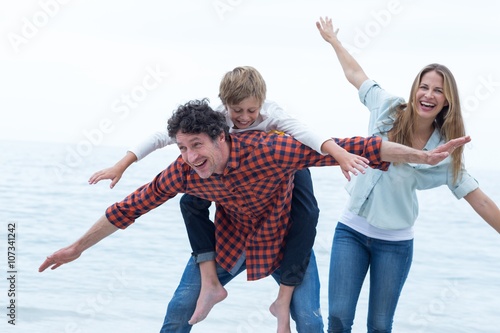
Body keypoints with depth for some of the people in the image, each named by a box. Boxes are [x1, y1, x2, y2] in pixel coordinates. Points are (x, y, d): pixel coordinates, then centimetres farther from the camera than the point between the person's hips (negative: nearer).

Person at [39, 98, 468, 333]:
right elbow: (129, 208, -12)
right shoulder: (182, 172, -25)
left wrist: (423, 156, -39)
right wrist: (76, 249, -6)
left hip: (284, 237, -2)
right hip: (228, 238, 3)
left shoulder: (268, 150, -38)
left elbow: (351, 149, -37)